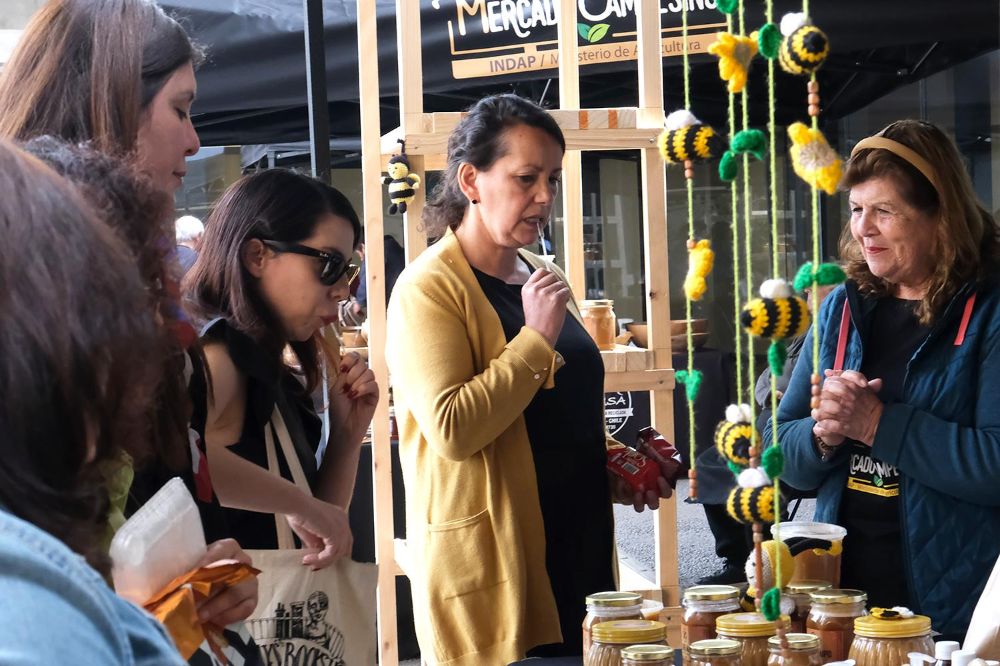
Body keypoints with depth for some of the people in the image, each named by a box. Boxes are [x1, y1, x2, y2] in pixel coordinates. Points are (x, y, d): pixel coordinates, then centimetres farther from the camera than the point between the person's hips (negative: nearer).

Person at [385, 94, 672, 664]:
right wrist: (538, 336, -20)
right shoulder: (431, 288, -11)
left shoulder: (543, 280, 14)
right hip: (491, 571, -7)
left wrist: (620, 465, 10)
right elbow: (452, 429, -23)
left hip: (578, 549, 8)